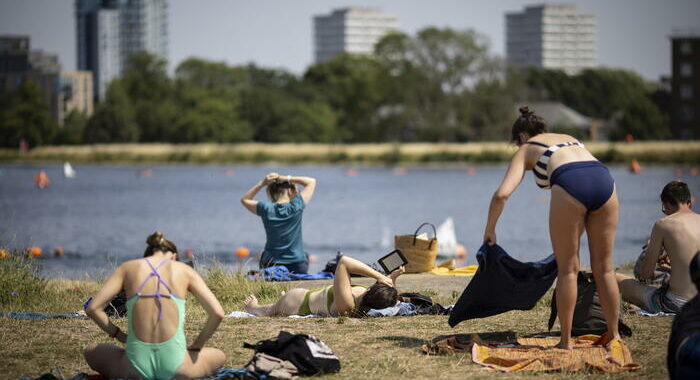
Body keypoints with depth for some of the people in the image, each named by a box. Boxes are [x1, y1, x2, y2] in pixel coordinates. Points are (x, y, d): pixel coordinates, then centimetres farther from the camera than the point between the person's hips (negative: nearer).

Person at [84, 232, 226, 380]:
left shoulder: (127, 268, 9)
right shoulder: (185, 270, 7)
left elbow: (92, 309, 2)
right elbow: (217, 313, 0)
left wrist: (118, 335, 16)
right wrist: (196, 346, 14)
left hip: (137, 367, 0)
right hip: (174, 366, 0)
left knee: (91, 352, 32)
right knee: (220, 357, 32)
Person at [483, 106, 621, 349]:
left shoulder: (526, 149, 23)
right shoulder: (569, 139, 38)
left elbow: (502, 194, 10)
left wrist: (489, 230, 23)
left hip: (570, 185, -4)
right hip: (604, 180, 5)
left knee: (567, 269, 7)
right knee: (604, 268, 14)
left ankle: (566, 341, 10)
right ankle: (614, 335, 20)